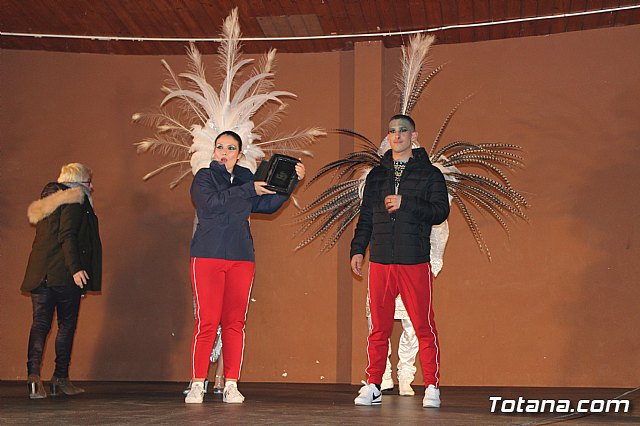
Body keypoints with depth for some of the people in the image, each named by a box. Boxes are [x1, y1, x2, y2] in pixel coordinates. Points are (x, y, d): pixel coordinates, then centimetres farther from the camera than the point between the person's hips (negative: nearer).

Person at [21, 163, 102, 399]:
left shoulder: (47, 200, 21)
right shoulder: (75, 199, -5)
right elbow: (67, 235, -17)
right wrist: (75, 268, -22)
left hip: (40, 272, 7)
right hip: (64, 273, -7)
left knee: (40, 323, 1)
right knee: (67, 324, 2)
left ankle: (33, 373, -14)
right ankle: (60, 377, 4)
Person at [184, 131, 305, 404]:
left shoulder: (246, 177, 17)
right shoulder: (204, 177, 5)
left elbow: (267, 205, 15)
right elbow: (212, 202, -13)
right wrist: (249, 190, -12)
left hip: (241, 258, 4)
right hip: (208, 257, -4)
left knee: (235, 322, 1)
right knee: (207, 321, -8)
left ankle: (231, 385, 5)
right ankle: (197, 385, -3)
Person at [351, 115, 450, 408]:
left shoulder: (429, 174, 6)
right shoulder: (376, 175, 16)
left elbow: (441, 211, -5)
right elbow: (365, 217, 19)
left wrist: (405, 203, -14)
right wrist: (358, 249, 9)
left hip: (415, 262, -3)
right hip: (380, 262, 3)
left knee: (424, 326, -3)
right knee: (379, 327, 5)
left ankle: (432, 387, 5)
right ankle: (373, 387, 11)